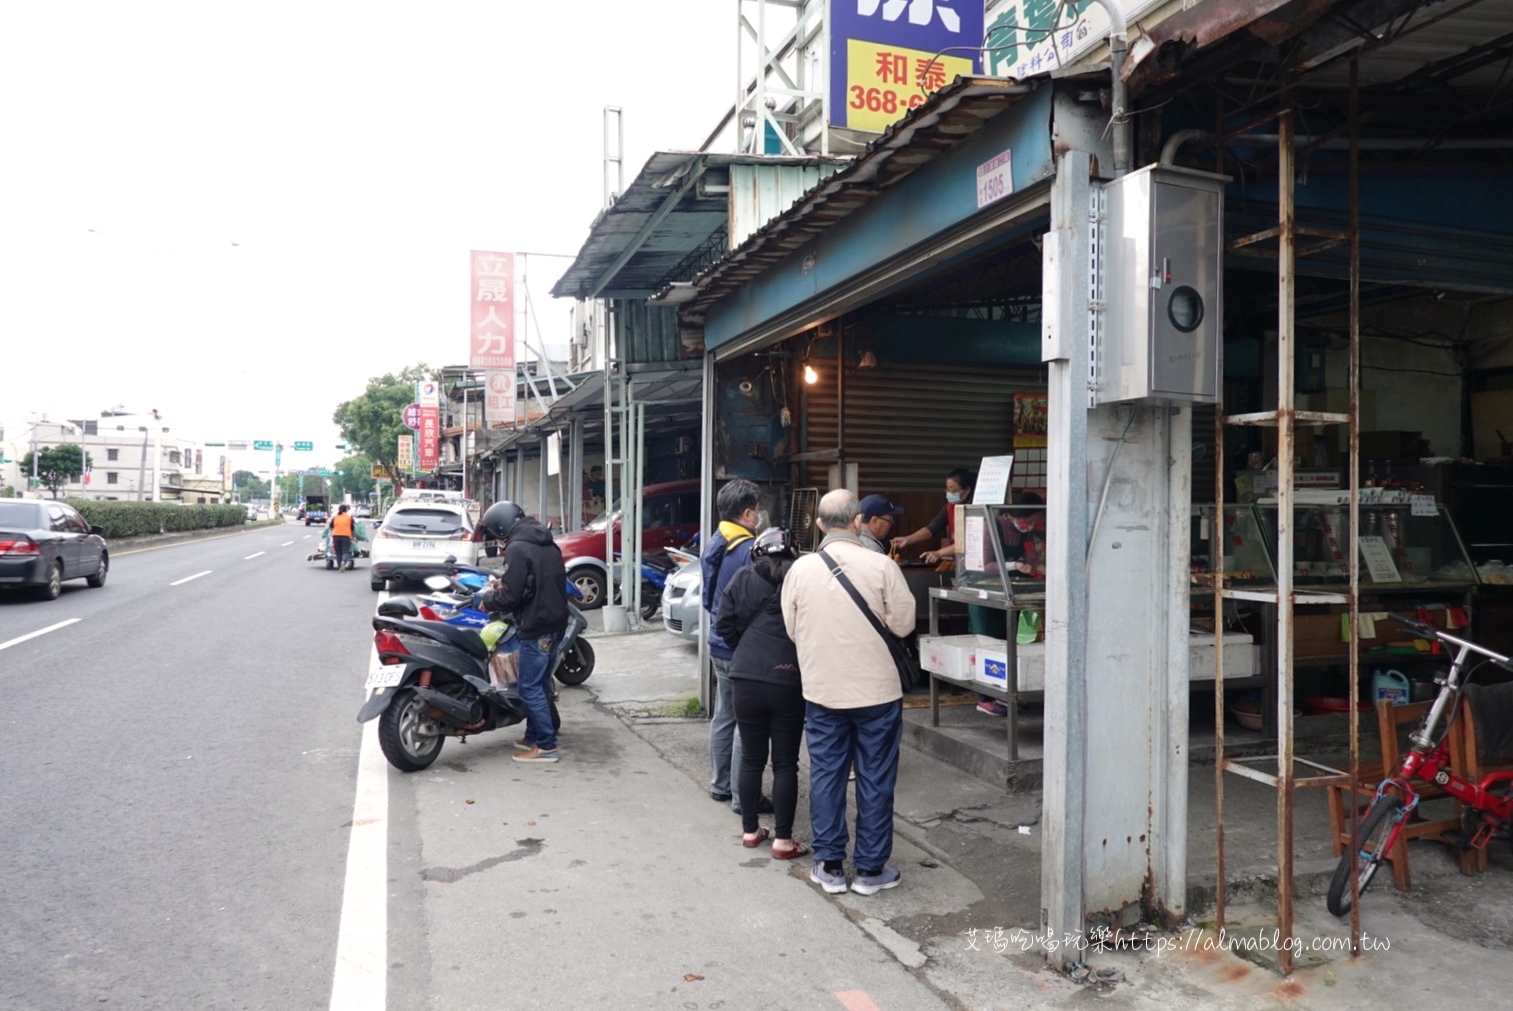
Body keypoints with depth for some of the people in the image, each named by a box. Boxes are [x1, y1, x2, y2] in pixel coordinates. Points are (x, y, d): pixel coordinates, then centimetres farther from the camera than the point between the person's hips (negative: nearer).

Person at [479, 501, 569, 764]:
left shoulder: (517, 549, -16)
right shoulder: (548, 544, 12)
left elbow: (510, 598, -19)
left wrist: (489, 598, 1)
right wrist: (505, 583, 17)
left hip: (536, 626, -9)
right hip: (556, 622, 9)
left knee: (529, 687, -3)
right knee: (540, 684, 17)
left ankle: (546, 746, -1)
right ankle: (533, 737, 26)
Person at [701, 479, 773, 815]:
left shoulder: (713, 545, 8)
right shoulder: (750, 550, -20)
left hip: (719, 645, 9)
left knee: (723, 716, 17)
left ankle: (720, 785, 27)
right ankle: (743, 797, 6)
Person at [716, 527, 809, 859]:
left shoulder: (741, 580, 3)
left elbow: (726, 626, 5)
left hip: (746, 679, 3)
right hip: (788, 683, -2)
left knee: (751, 759, 15)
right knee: (785, 763, 6)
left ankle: (750, 830, 25)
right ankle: (783, 840, 10)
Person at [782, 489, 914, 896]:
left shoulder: (800, 568, -5)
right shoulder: (881, 566, -14)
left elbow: (792, 630, 4)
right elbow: (903, 624, -7)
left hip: (821, 690, 2)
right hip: (876, 690, -2)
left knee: (825, 775, 12)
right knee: (875, 779, 9)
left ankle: (829, 866, 20)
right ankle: (870, 869, 18)